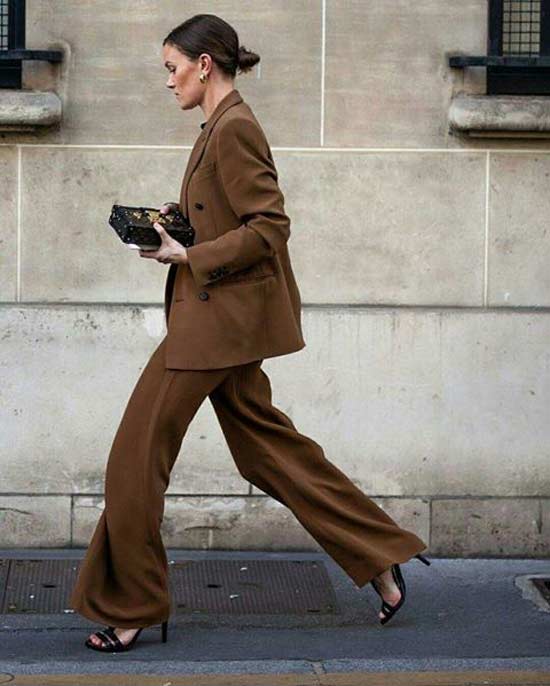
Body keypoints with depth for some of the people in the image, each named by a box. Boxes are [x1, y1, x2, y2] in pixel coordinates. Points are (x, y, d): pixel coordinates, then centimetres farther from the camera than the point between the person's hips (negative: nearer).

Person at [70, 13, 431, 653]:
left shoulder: (235, 129, -16)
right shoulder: (218, 127, 14)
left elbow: (269, 227, -21)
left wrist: (188, 256, -18)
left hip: (218, 317, -10)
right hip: (220, 318, 10)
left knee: (138, 456, -3)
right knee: (267, 445, 14)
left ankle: (127, 608, 8)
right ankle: (383, 562, 18)